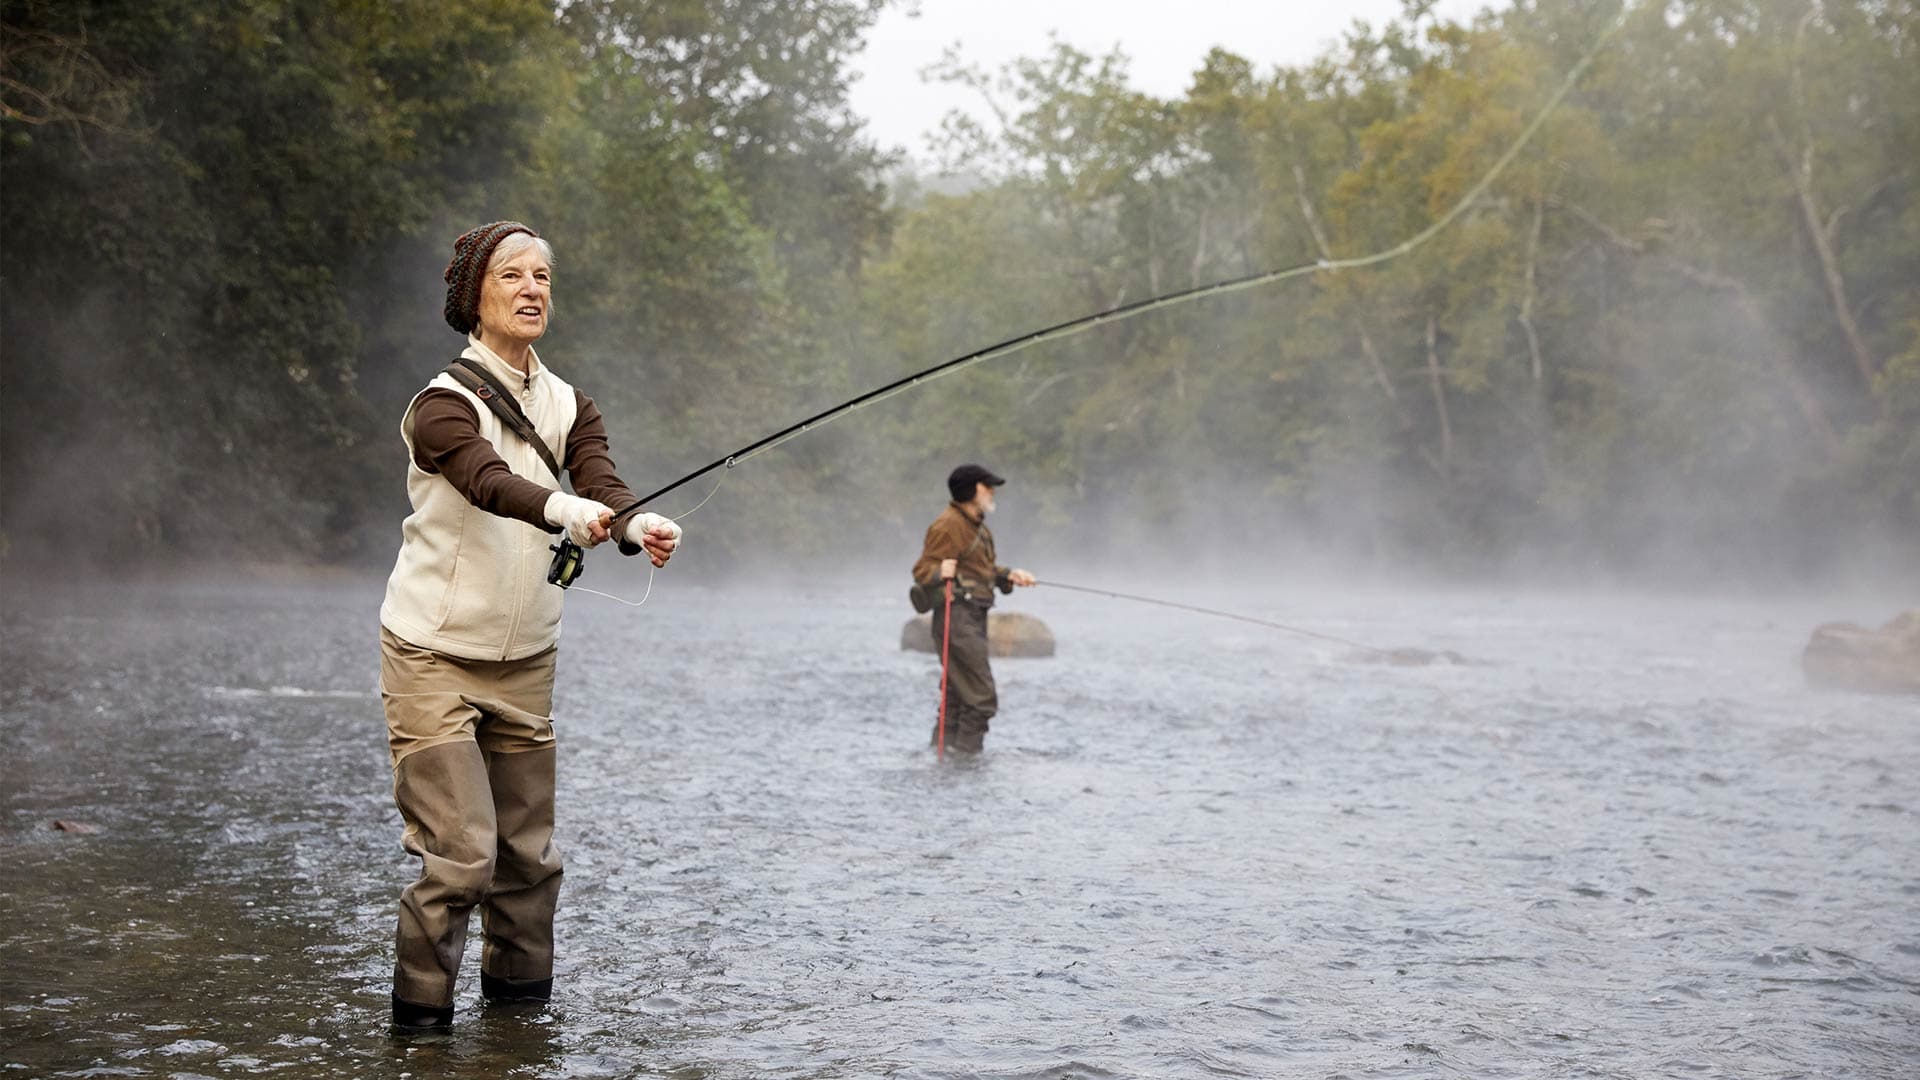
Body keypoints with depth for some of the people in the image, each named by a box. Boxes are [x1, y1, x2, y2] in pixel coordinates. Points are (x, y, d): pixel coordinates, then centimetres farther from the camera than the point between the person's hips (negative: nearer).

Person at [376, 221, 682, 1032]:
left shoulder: (568, 406, 5)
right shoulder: (444, 404, -14)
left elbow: (603, 484, -12)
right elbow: (490, 481, -33)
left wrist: (640, 524, -35)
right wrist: (565, 510, -53)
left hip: (525, 660, 6)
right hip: (435, 655, -6)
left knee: (529, 850, 9)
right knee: (460, 853, -11)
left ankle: (519, 997, 26)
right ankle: (420, 1018, 3)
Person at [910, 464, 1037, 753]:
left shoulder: (976, 525, 19)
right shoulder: (948, 525, -14)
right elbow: (922, 571, -16)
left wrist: (1008, 576, 12)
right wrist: (940, 572, -36)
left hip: (974, 618, 11)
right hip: (958, 617, -11)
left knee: (959, 694, 15)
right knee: (981, 696, -13)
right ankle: (966, 750, -9)